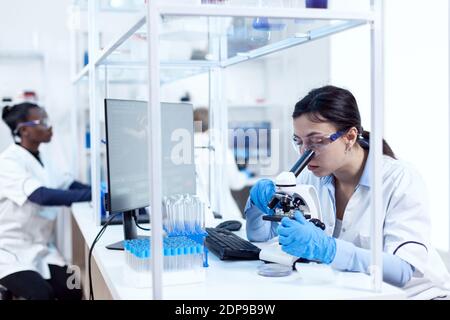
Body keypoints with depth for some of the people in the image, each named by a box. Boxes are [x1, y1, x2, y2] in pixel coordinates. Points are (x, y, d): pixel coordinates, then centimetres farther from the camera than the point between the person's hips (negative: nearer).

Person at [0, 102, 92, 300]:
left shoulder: (41, 159, 11)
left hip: (40, 249, 7)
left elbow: (66, 184, 15)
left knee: (73, 291, -9)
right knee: (41, 293, -27)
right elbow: (43, 196, -30)